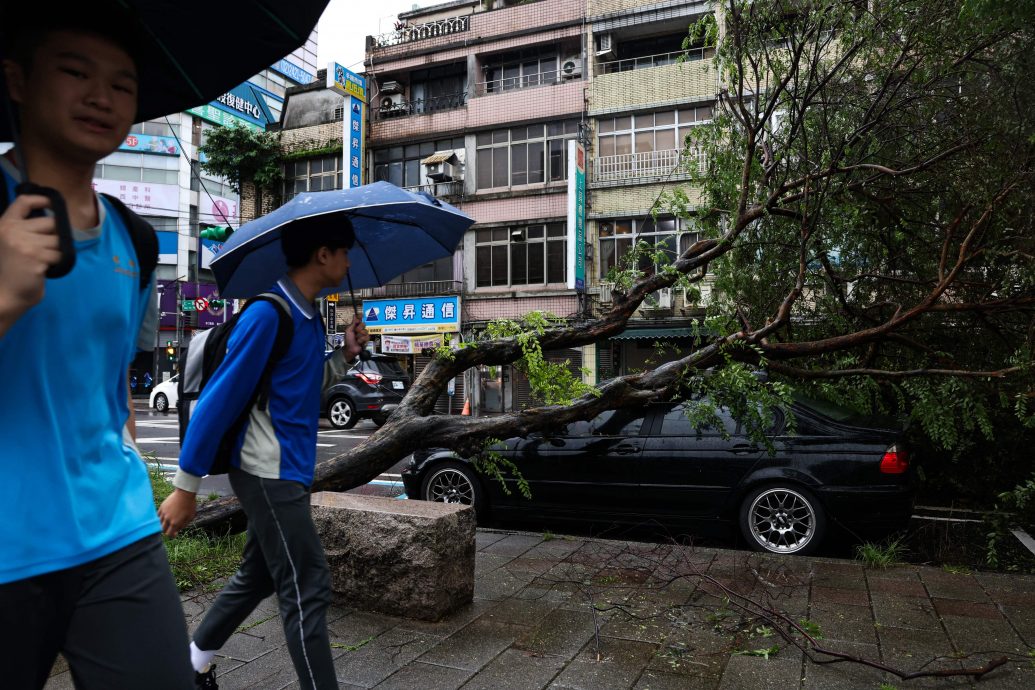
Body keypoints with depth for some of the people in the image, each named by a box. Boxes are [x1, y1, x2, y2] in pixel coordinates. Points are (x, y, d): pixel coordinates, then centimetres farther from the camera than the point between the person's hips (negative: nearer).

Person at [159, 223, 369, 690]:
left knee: (258, 577, 21)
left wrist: (345, 356, 3)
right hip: (269, 473, -10)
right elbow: (219, 398, -18)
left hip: (285, 471, 10)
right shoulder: (268, 314, -18)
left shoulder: (308, 318, 10)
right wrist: (185, 487, -15)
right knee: (307, 591, -4)